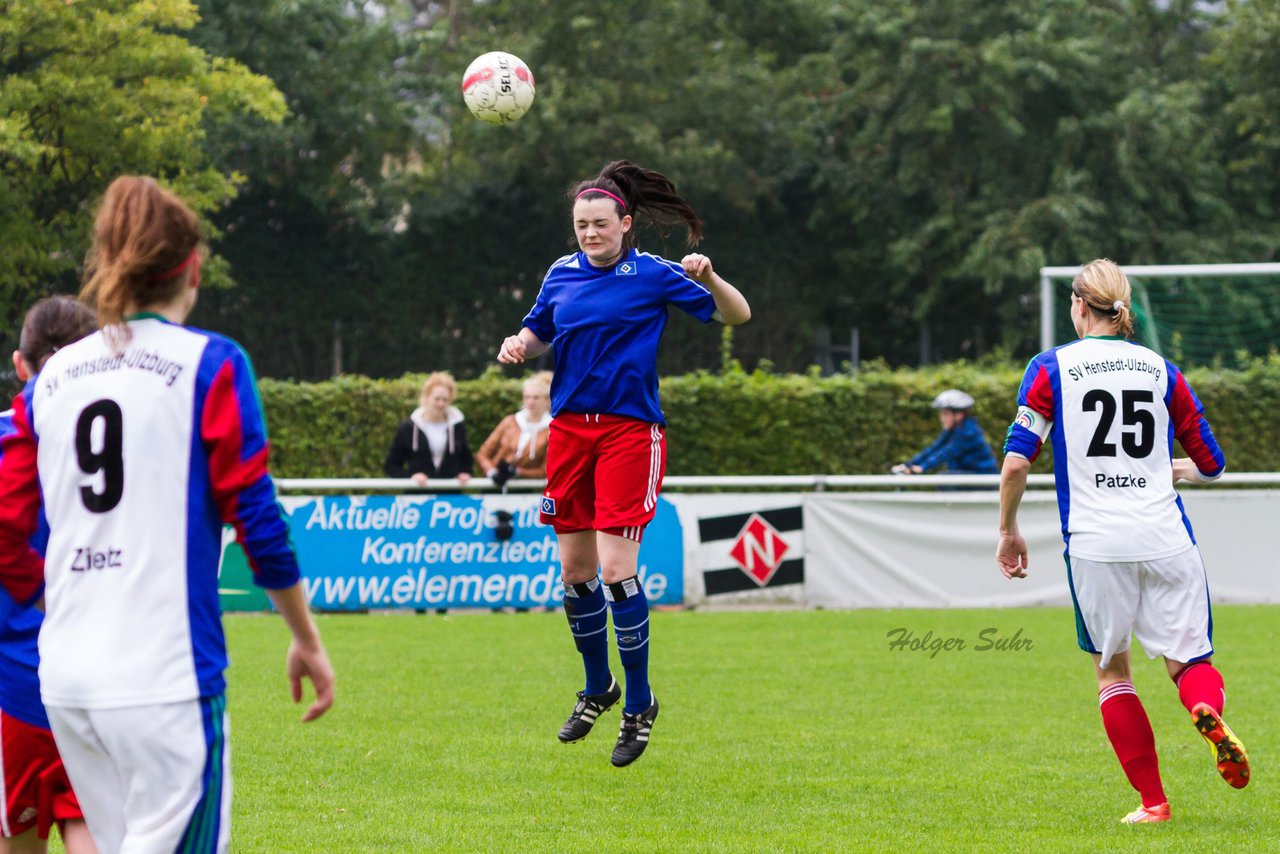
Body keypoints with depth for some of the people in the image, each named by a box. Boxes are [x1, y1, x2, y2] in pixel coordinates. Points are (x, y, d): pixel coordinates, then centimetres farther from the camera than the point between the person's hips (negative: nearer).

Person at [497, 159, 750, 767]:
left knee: (615, 568, -13)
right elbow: (538, 334, 23)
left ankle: (639, 704, 1)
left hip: (631, 430, -5)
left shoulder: (651, 275, -6)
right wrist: (518, 346, 0)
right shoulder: (562, 274, 8)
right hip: (570, 427, 5)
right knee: (574, 569, 8)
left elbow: (737, 316, -5)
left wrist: (709, 279, -24)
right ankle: (597, 688, 29)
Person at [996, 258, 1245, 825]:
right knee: (1188, 658, 8)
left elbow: (1016, 460, -4)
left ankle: (1151, 800, 9)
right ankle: (1208, 713, -29)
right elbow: (1211, 464, 17)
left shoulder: (1051, 368, 4)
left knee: (1111, 668, 14)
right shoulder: (1161, 370, 11)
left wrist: (1008, 531, 9)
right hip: (1166, 539, 1)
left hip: (1095, 544, -1)